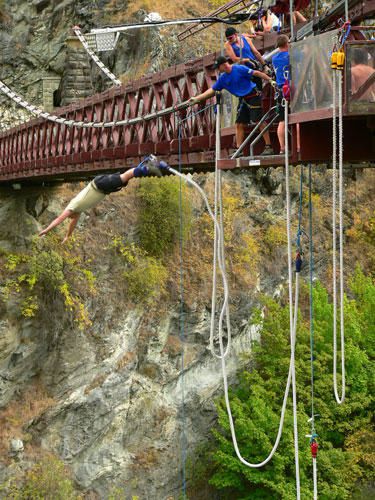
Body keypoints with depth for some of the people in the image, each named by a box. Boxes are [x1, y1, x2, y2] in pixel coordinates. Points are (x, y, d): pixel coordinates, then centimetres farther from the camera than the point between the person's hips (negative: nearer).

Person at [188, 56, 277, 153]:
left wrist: (270, 80, -19)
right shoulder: (222, 78, 5)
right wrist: (196, 99, 8)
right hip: (242, 99, 7)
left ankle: (268, 147, -9)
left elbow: (256, 73, -14)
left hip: (253, 96, -7)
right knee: (239, 124, 3)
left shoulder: (239, 69, -15)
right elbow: (212, 90, 10)